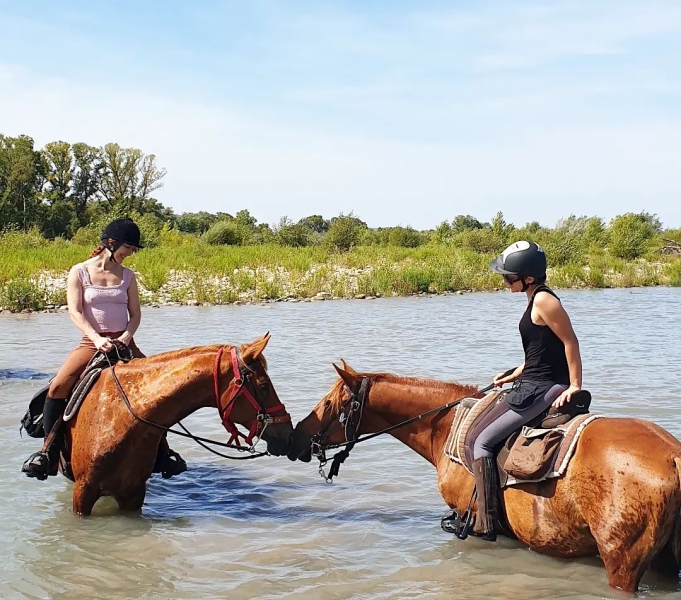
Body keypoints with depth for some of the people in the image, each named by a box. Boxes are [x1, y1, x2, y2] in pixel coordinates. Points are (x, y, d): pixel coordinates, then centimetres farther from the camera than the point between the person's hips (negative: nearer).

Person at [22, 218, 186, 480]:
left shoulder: (127, 276, 8)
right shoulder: (80, 272, -1)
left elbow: (135, 313, 6)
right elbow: (75, 311, -9)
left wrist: (127, 335, -15)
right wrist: (97, 338, -23)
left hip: (124, 343, 3)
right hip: (92, 343, -3)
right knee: (58, 387, -24)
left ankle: (162, 453, 1)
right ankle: (49, 452, -11)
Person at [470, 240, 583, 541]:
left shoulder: (543, 300, -16)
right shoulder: (536, 299, 14)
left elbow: (570, 341, -18)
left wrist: (575, 386, -16)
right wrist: (514, 375, 16)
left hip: (542, 390, -11)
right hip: (532, 385, 11)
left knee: (482, 442, -11)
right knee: (480, 431, 16)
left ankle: (485, 524, -9)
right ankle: (476, 511, 24)